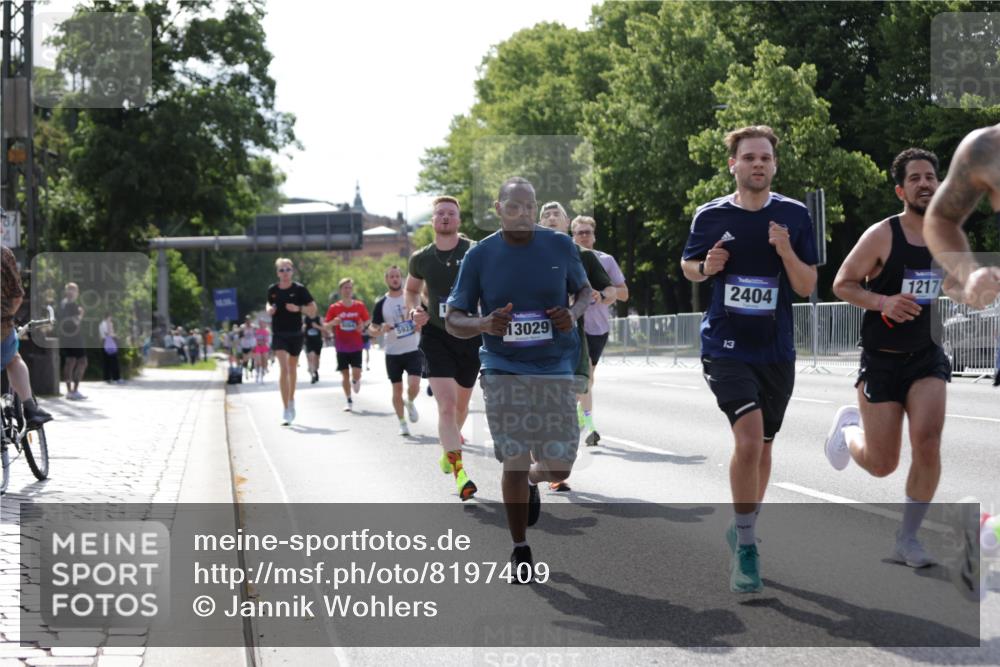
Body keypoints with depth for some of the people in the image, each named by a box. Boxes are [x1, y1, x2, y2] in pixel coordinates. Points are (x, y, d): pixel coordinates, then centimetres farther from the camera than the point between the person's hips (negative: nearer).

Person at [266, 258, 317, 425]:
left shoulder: (299, 289, -5)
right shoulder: (272, 290, 2)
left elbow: (313, 310, -4)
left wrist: (298, 308, -20)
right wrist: (269, 309, -2)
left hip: (295, 334, 0)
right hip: (278, 334, 0)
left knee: (292, 368, 16)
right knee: (283, 368, -13)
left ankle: (291, 401, 38)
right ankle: (286, 410, -15)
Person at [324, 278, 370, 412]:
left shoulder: (359, 306, 0)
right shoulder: (334, 308, -1)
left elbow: (368, 320, 11)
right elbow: (326, 326, 3)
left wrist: (363, 326, -11)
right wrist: (333, 323, -19)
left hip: (356, 346, 0)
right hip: (341, 347, 0)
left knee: (356, 374, -10)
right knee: (345, 374, 3)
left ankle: (355, 381, 28)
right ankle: (349, 401, 17)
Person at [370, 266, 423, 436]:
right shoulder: (381, 303, 0)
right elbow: (372, 329, 5)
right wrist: (381, 330, -18)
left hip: (413, 350, -1)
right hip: (393, 353, 1)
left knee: (414, 386, -15)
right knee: (397, 390, 5)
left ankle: (410, 403, 19)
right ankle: (402, 423, 20)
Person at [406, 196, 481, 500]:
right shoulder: (421, 258, 0)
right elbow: (411, 289, 18)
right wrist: (414, 310, -2)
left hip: (470, 336, 1)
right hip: (435, 336, -1)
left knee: (461, 404, 19)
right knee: (446, 405, -16)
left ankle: (449, 449, 48)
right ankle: (460, 475, -20)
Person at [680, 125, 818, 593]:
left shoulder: (794, 216, 0)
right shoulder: (711, 216, -1)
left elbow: (807, 287, 0)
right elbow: (687, 266, 15)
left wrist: (786, 252, -17)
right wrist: (704, 268, -8)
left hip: (776, 351, 3)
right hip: (726, 347, -3)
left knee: (762, 446, 14)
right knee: (748, 439, -20)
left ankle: (743, 530, 36)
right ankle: (745, 546, -8)